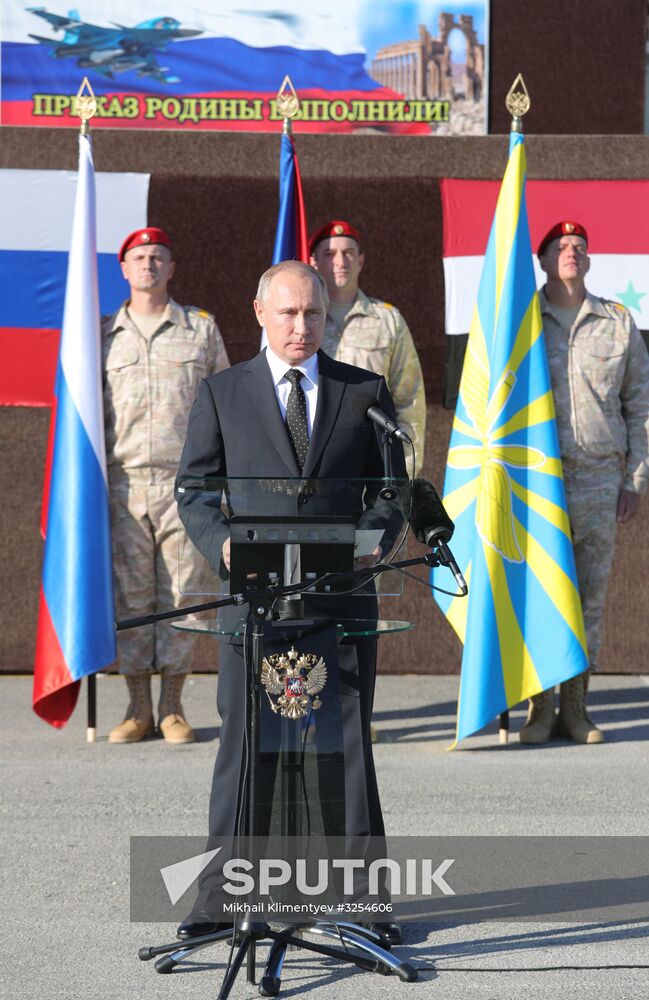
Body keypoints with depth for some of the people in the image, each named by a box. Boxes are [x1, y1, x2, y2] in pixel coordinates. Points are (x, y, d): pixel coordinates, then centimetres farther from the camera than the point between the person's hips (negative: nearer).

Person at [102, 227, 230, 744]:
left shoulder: (202, 328, 11)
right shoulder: (104, 333, 13)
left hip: (184, 481, -1)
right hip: (123, 482, 1)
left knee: (179, 593, -2)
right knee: (130, 594, 1)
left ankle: (173, 708, 7)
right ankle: (138, 708, 10)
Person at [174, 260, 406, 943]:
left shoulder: (365, 392, 10)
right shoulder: (221, 394, 8)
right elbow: (193, 489, 5)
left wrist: (375, 539, -11)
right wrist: (222, 543, -15)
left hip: (342, 591, 1)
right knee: (243, 742, 1)